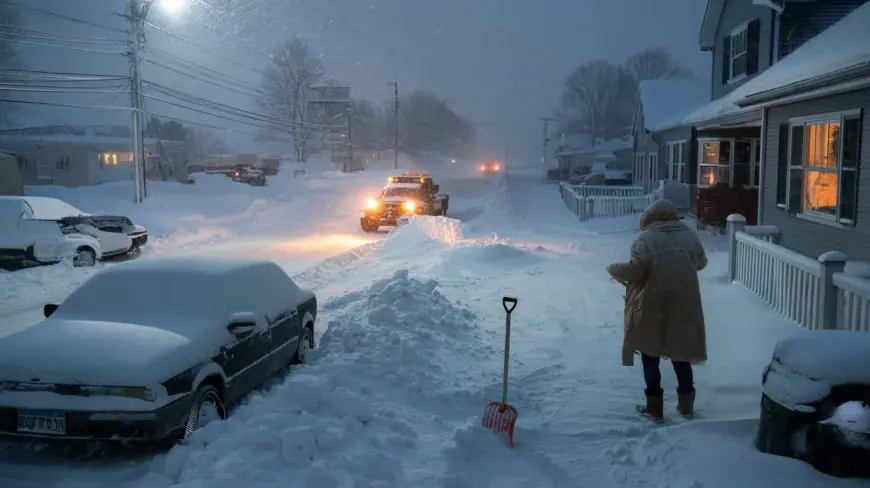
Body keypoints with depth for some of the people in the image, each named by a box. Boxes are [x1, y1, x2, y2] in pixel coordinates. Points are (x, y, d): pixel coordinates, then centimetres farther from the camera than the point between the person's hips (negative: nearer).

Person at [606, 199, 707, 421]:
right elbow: (701, 262, 19)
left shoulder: (646, 239, -10)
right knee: (680, 353, 16)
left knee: (651, 355, 7)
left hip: (652, 308, -4)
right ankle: (686, 404, 22)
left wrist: (614, 269, -2)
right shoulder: (690, 236, 7)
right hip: (683, 306, 5)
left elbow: (636, 268, -20)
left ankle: (654, 407, 11)